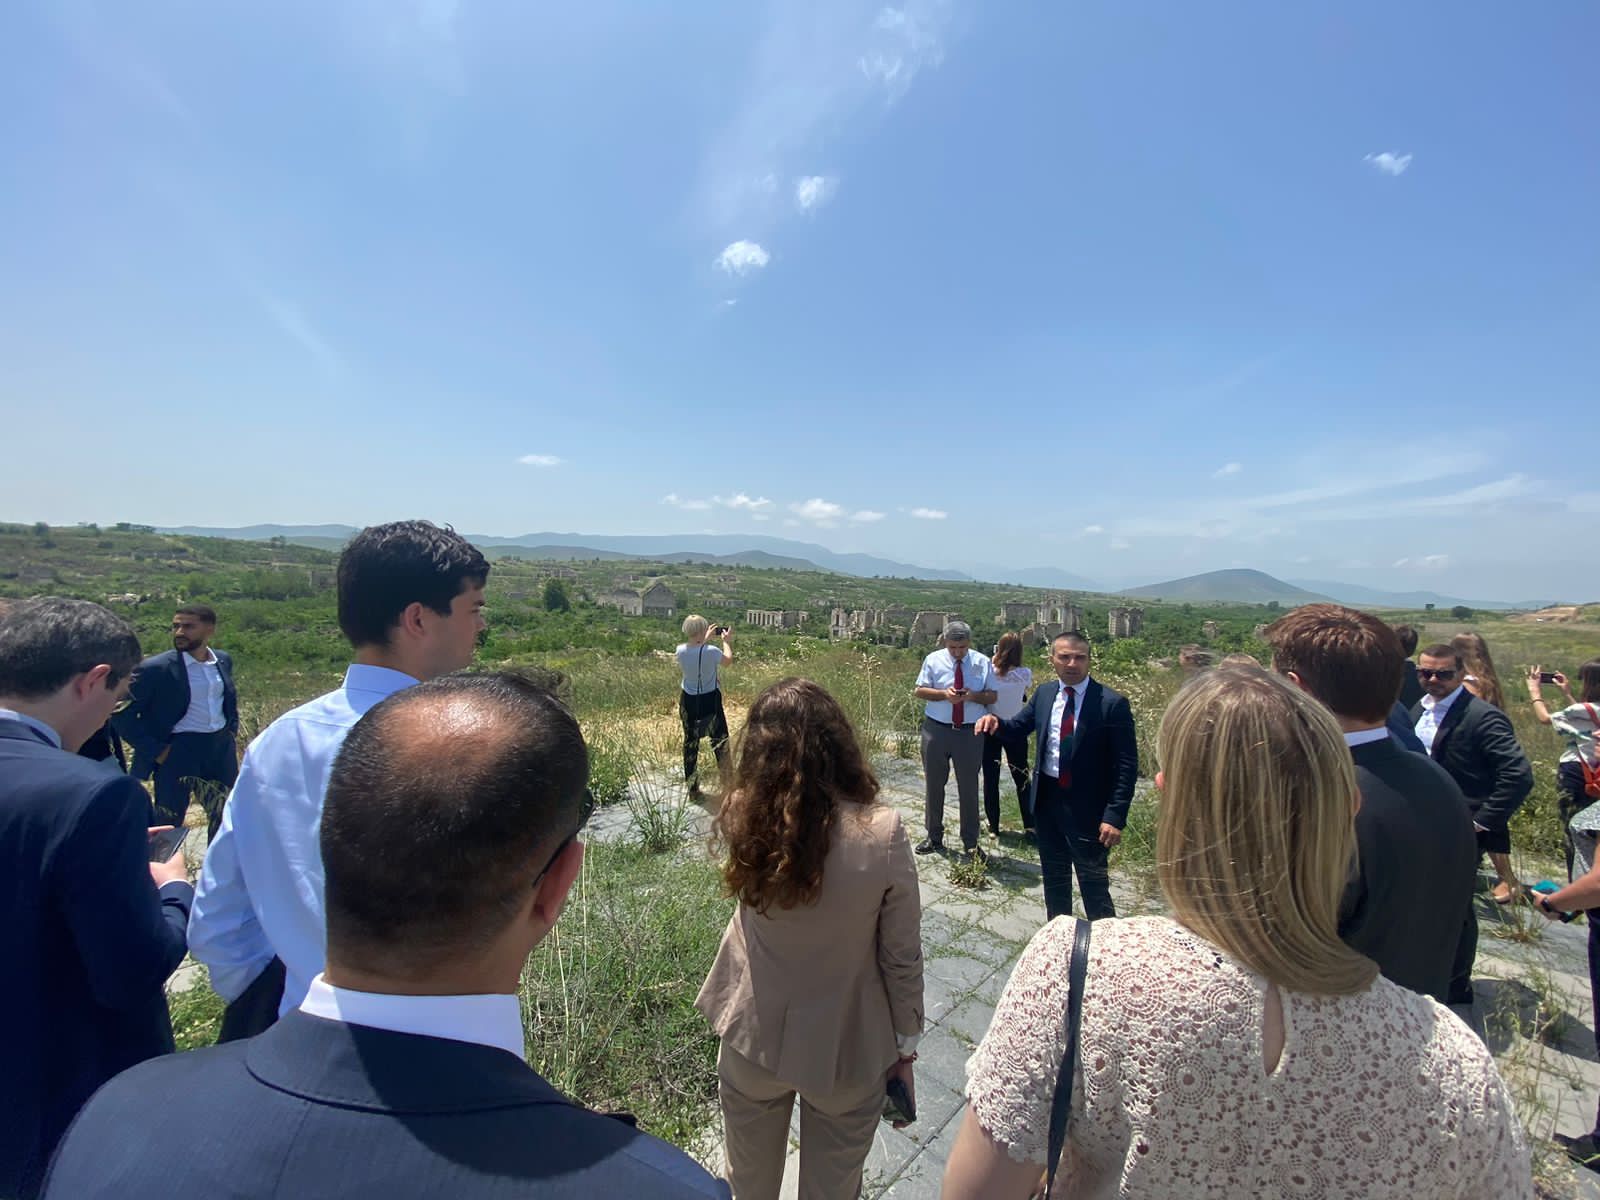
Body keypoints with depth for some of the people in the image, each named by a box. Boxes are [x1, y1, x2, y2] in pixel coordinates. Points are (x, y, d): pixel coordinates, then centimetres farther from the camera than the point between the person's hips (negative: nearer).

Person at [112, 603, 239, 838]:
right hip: (178, 750, -4)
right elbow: (122, 714, -10)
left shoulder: (223, 660, 4)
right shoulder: (155, 668, -12)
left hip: (221, 749, 5)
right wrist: (157, 750, -13)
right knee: (168, 824, 6)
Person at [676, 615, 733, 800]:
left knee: (690, 741, 12)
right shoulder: (711, 652, -22)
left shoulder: (680, 651, -10)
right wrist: (726, 641, 14)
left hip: (688, 700, 4)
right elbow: (728, 659, 0)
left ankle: (692, 786, 19)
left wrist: (704, 640, 24)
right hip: (710, 700, -3)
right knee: (719, 737, 14)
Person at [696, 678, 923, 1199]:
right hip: (848, 1046, -1)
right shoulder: (884, 833, -27)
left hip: (755, 1038, 2)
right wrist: (905, 1047, 1)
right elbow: (902, 960, -15)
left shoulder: (741, 819, -21)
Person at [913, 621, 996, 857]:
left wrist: (973, 695, -20)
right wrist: (944, 694, -19)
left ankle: (970, 843, 23)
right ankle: (934, 836, 27)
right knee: (933, 785, 11)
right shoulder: (934, 660, -1)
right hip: (936, 729, 0)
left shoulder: (982, 663, 0)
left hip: (970, 731, 0)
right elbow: (920, 691, -2)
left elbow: (992, 696, 1)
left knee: (969, 787, 8)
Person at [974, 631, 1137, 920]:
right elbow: (1020, 726, 15)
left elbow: (1127, 765, -13)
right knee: (1054, 877, 21)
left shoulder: (1112, 703, -14)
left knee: (1094, 885, 6)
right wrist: (996, 722, -8)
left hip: (1087, 807, -5)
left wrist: (1115, 816, -19)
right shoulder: (1044, 693, 1)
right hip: (1047, 799, 6)